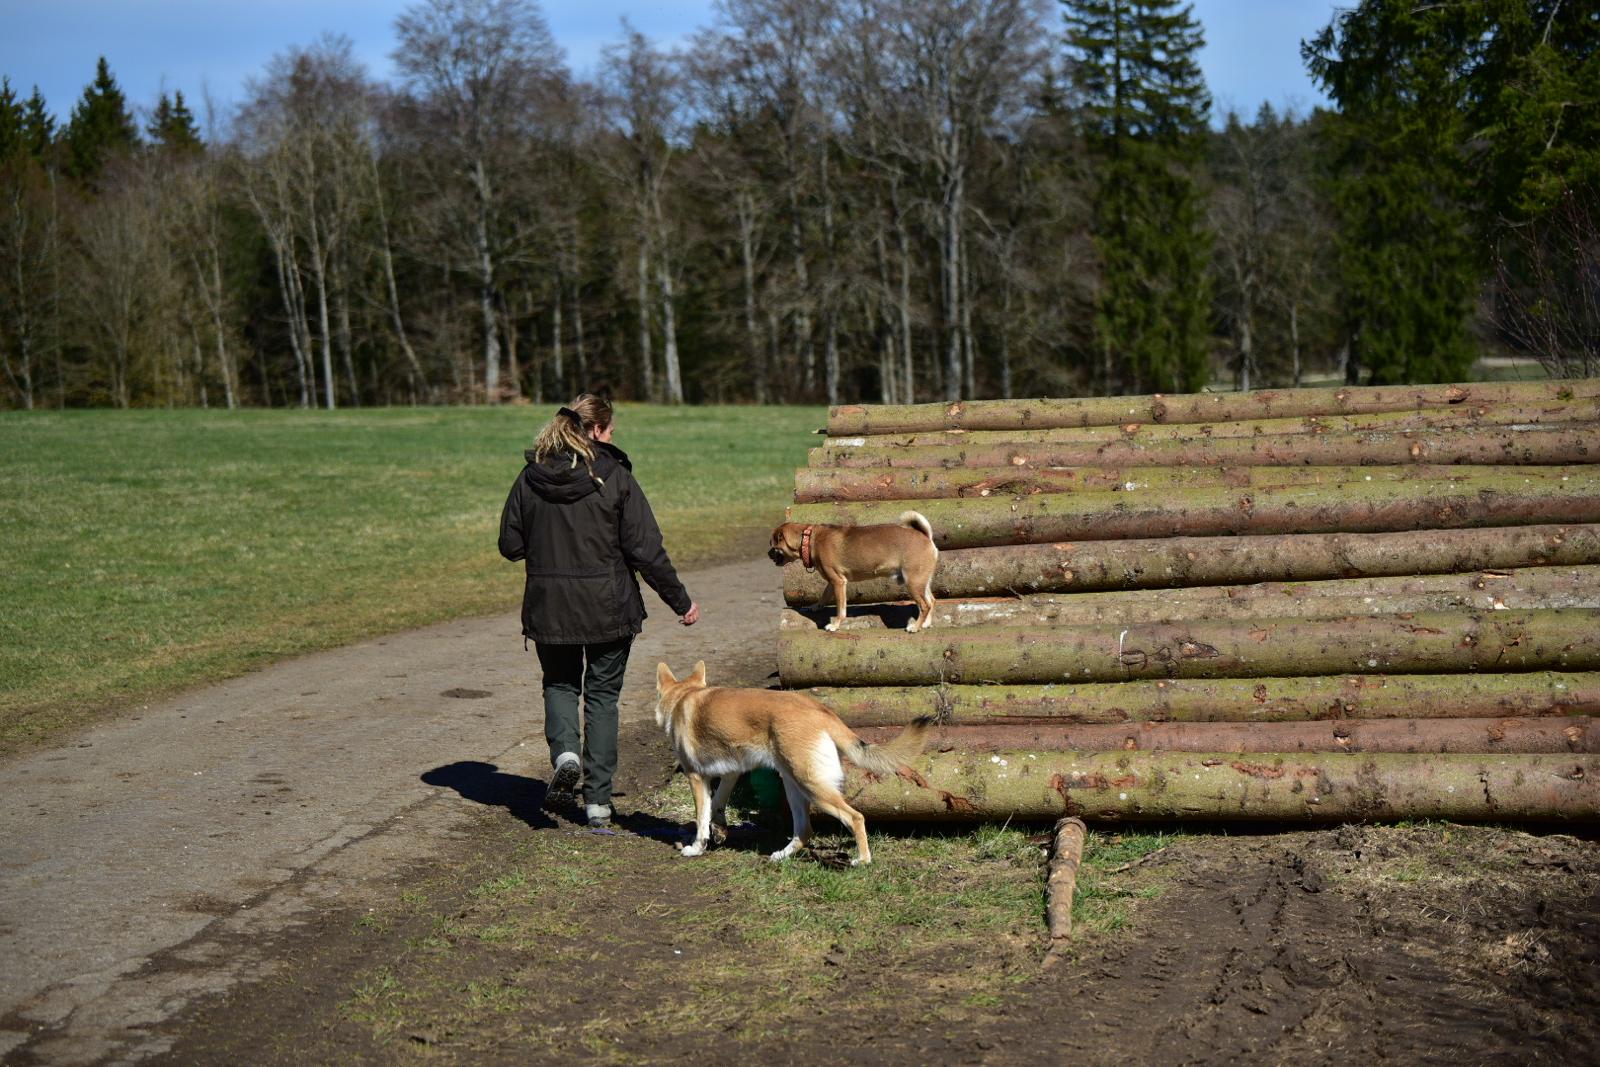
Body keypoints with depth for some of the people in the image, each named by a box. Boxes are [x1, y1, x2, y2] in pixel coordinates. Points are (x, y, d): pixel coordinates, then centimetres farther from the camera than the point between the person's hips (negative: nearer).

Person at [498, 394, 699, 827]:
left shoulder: (530, 478, -2)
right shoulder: (614, 477, -9)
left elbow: (510, 545, 3)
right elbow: (646, 550, -10)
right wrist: (681, 601, -1)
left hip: (548, 607, 2)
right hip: (608, 607, -2)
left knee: (560, 682, 23)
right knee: (603, 694, 11)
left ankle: (564, 751, -5)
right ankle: (598, 799, 10)